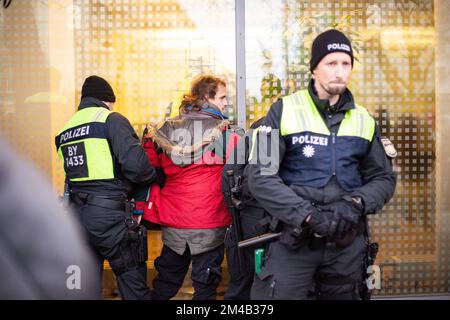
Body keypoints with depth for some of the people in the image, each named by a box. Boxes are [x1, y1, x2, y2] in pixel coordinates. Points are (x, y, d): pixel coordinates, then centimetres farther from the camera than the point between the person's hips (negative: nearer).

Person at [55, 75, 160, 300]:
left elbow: (73, 172, 14)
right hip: (108, 214, -7)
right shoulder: (112, 119, -6)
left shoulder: (65, 129, 15)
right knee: (132, 279, 2)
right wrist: (156, 176, -1)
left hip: (76, 214, 7)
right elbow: (135, 164, -18)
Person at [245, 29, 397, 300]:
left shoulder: (364, 120, 9)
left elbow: (384, 178, 11)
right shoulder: (284, 112, -3)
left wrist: (355, 204, -11)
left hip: (347, 243, 4)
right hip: (293, 238, -3)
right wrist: (307, 215, -20)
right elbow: (260, 175, -10)